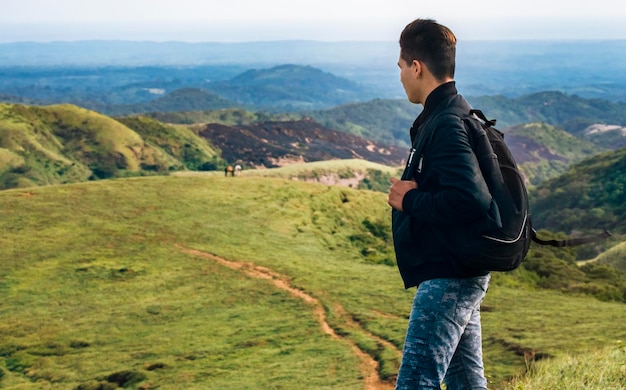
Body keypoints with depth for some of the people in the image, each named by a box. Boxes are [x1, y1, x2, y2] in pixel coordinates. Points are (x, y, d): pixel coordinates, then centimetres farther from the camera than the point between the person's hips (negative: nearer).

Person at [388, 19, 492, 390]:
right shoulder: (459, 114, 13)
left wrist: (411, 200, -18)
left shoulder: (446, 125, -18)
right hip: (462, 275, 11)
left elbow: (471, 200, -30)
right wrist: (411, 191, 2)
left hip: (448, 278, -11)